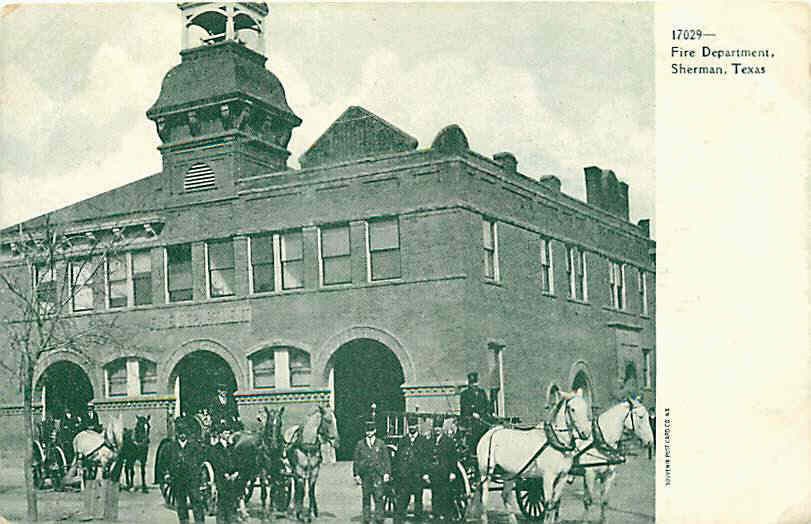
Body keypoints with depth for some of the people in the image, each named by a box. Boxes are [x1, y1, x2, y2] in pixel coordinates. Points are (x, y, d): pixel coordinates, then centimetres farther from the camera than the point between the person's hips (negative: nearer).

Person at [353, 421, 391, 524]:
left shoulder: (380, 444, 8)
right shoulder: (360, 444, 8)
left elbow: (386, 459, 9)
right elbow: (356, 460, 10)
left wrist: (387, 473, 1)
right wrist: (356, 474, 4)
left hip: (377, 474, -1)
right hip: (365, 475, 1)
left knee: (378, 497, -7)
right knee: (366, 498, 4)